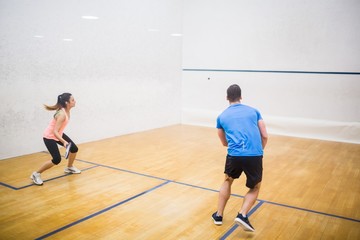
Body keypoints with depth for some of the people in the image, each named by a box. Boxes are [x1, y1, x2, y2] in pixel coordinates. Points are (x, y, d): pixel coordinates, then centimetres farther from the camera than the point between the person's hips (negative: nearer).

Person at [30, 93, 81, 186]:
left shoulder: (67, 110, -7)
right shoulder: (62, 114, -32)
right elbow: (55, 131, -33)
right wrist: (64, 142, -44)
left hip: (58, 134, 9)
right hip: (49, 136, -9)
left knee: (74, 149, 10)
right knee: (57, 159, -16)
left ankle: (69, 168, 36)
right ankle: (36, 174, 2)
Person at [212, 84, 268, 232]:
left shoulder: (222, 117, 15)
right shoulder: (253, 111, 15)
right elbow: (264, 136, 13)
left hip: (234, 155, 1)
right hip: (255, 155, 0)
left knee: (227, 181, 29)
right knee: (255, 188, 23)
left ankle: (218, 215, 30)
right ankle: (242, 215, 3)